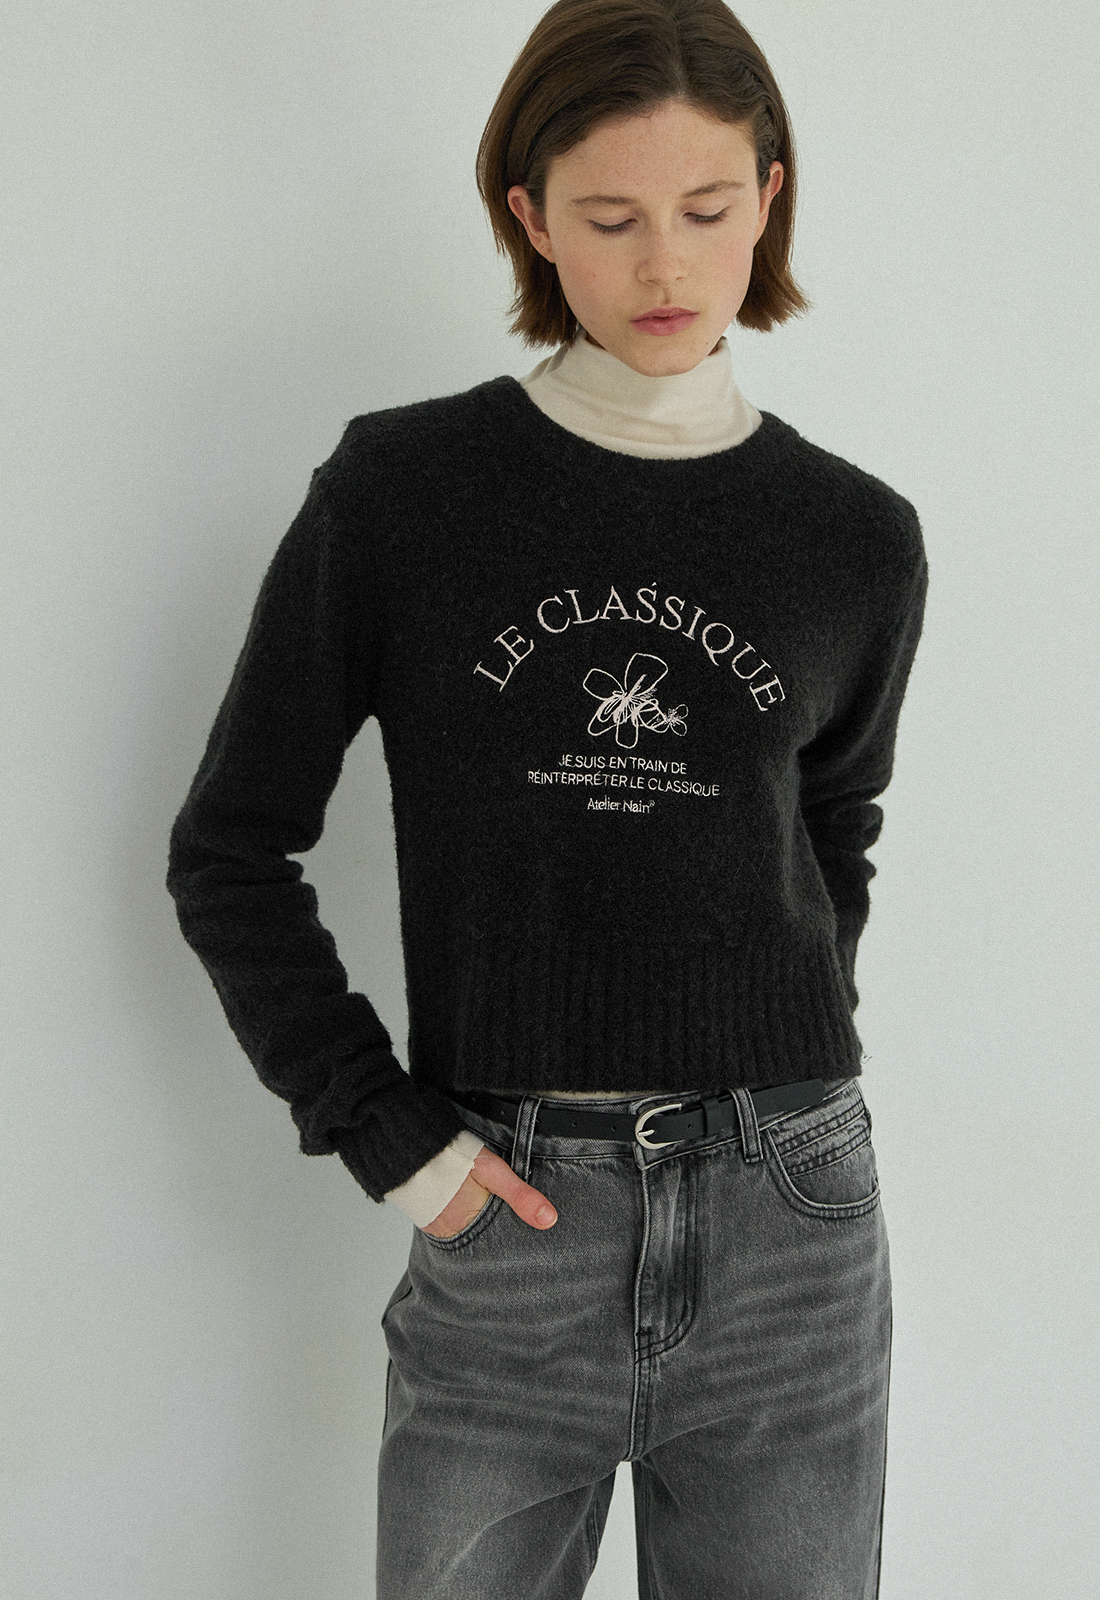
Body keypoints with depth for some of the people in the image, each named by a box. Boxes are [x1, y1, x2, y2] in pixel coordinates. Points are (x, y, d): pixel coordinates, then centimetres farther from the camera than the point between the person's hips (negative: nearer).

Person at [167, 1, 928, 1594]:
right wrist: (385, 1134, -5)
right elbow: (231, 851, 1)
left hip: (790, 1228, 2)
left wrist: (784, 1087, 7)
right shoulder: (399, 492, -4)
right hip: (512, 1228, -1)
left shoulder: (858, 540, 2)